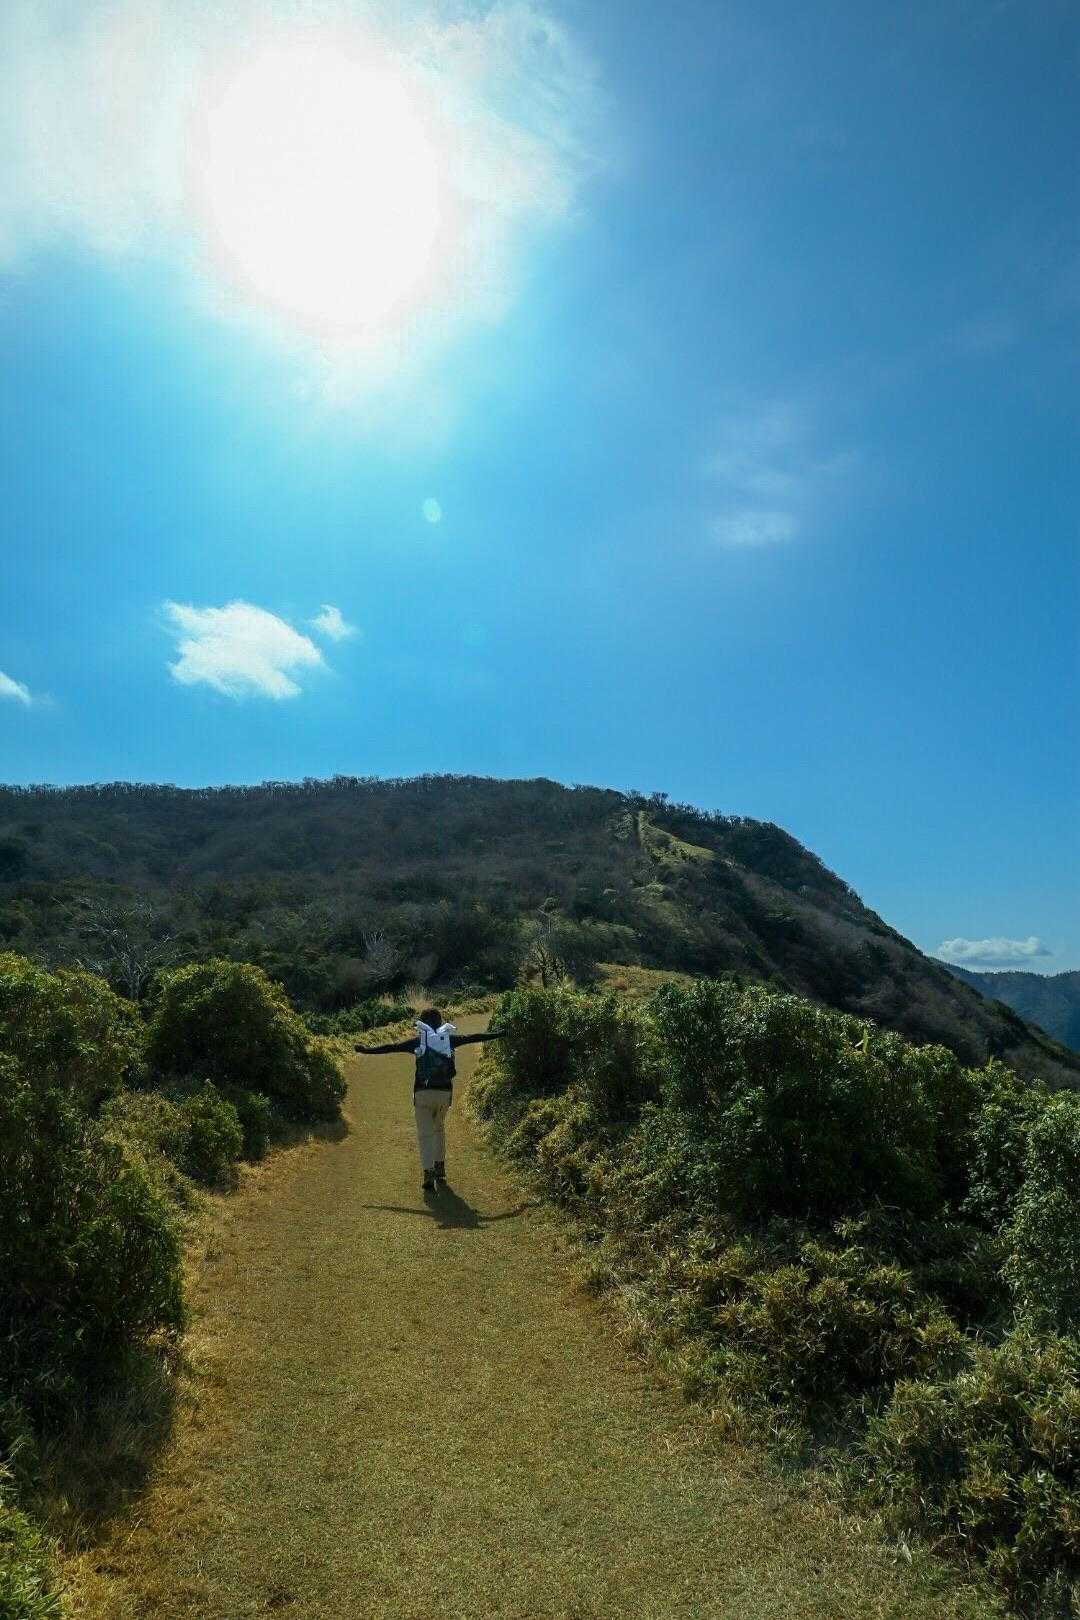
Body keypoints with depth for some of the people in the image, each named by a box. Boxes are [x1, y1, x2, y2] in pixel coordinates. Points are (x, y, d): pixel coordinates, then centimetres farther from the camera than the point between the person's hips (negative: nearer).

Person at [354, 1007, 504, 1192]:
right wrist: (498, 1033, 24)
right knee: (439, 1128, 24)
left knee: (425, 1134, 1)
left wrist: (367, 1050, 12)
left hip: (423, 1093, -3)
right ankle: (440, 1168, 31)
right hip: (444, 1092, 3)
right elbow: (473, 1038, 13)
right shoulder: (449, 1038, 6)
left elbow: (392, 1047, 3)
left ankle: (428, 1174, -12)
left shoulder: (418, 1040, 1)